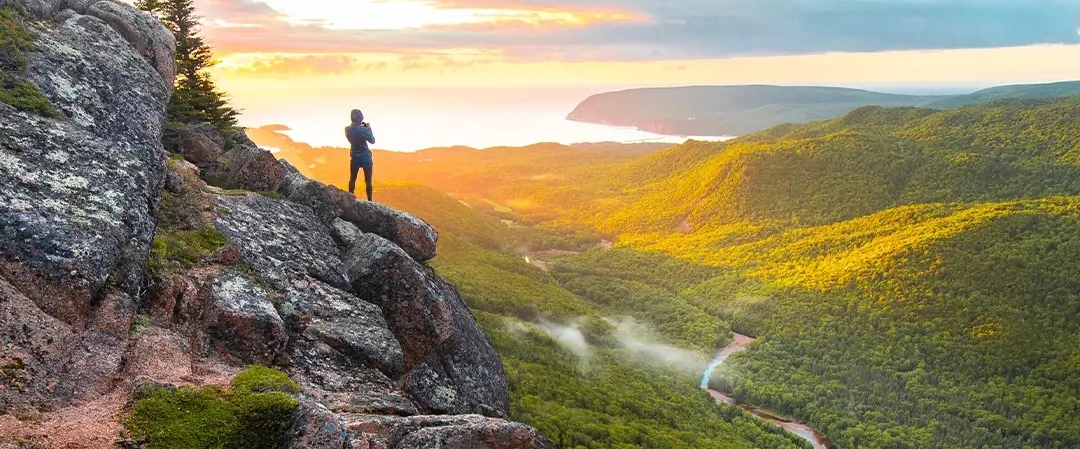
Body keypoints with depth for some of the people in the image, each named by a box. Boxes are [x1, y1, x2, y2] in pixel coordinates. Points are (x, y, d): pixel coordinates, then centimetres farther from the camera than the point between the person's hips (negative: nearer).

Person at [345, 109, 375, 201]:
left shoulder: (347, 129, -6)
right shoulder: (364, 130, -21)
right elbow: (372, 141, -6)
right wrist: (369, 128, 4)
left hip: (355, 157, 5)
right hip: (366, 158, -5)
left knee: (352, 179, 20)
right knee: (368, 181, 4)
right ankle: (369, 201, 8)